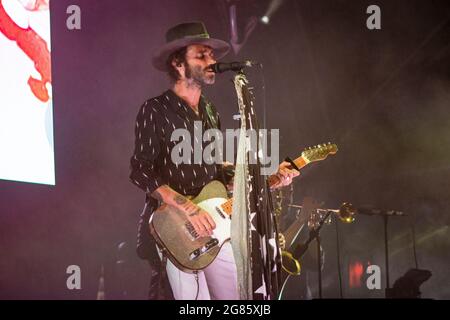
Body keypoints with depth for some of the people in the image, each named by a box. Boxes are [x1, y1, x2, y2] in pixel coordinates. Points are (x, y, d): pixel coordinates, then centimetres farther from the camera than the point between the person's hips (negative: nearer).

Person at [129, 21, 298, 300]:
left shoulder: (211, 113, 15)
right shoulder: (156, 110, -7)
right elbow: (141, 172, -14)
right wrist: (189, 208, -22)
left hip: (212, 225, 7)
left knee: (237, 293, 6)